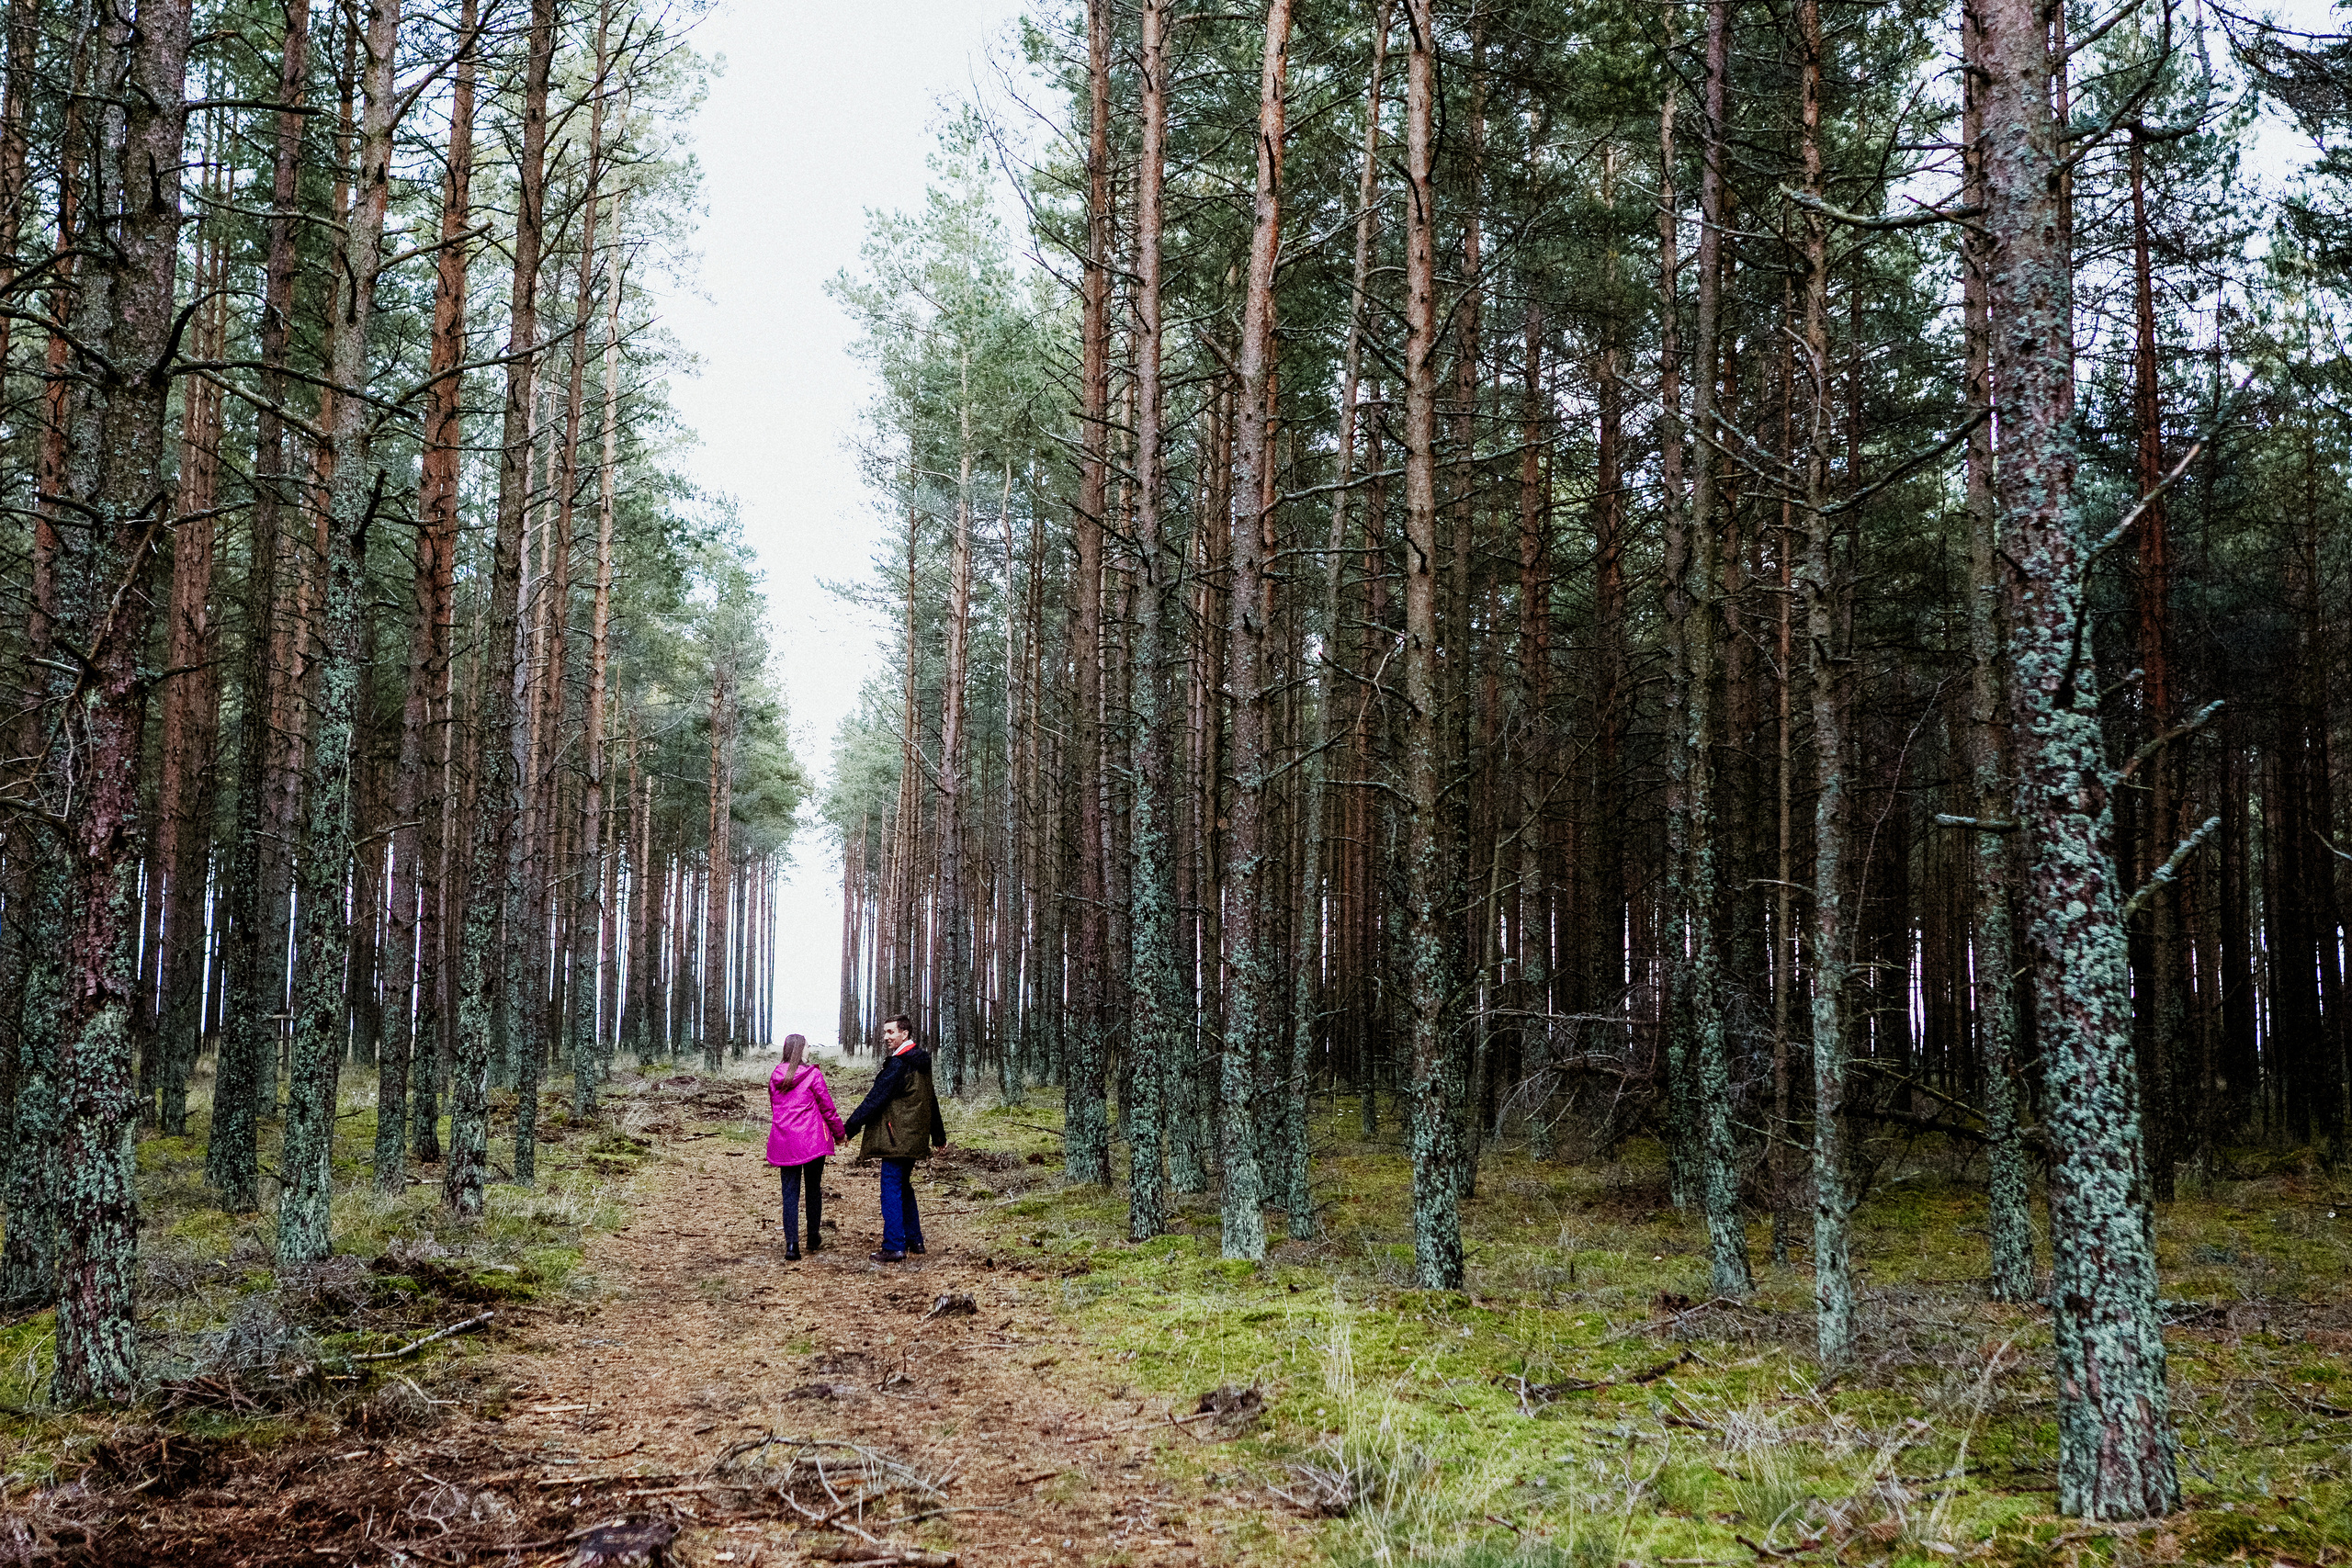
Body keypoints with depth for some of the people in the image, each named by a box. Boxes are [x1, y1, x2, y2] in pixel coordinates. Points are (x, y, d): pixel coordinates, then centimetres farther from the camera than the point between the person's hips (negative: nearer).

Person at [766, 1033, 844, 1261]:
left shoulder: (775, 1077, 5)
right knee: (813, 1188, 14)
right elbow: (827, 1107, -3)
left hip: (784, 1142, 3)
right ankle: (813, 1237, 25)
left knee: (790, 1193, 3)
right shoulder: (813, 1075, -9)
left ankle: (792, 1244, -7)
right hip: (812, 1140, -3)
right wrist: (839, 1133, 10)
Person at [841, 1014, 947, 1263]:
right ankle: (914, 1241, 23)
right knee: (904, 1187, 19)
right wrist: (938, 1135, 33)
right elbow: (931, 1100, 24)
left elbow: (876, 1097, -18)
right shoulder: (920, 1062, 14)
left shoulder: (899, 1065, -17)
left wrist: (851, 1126, -15)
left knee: (891, 1189, -6)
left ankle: (894, 1248, -7)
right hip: (914, 1137, 10)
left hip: (897, 1137, -10)